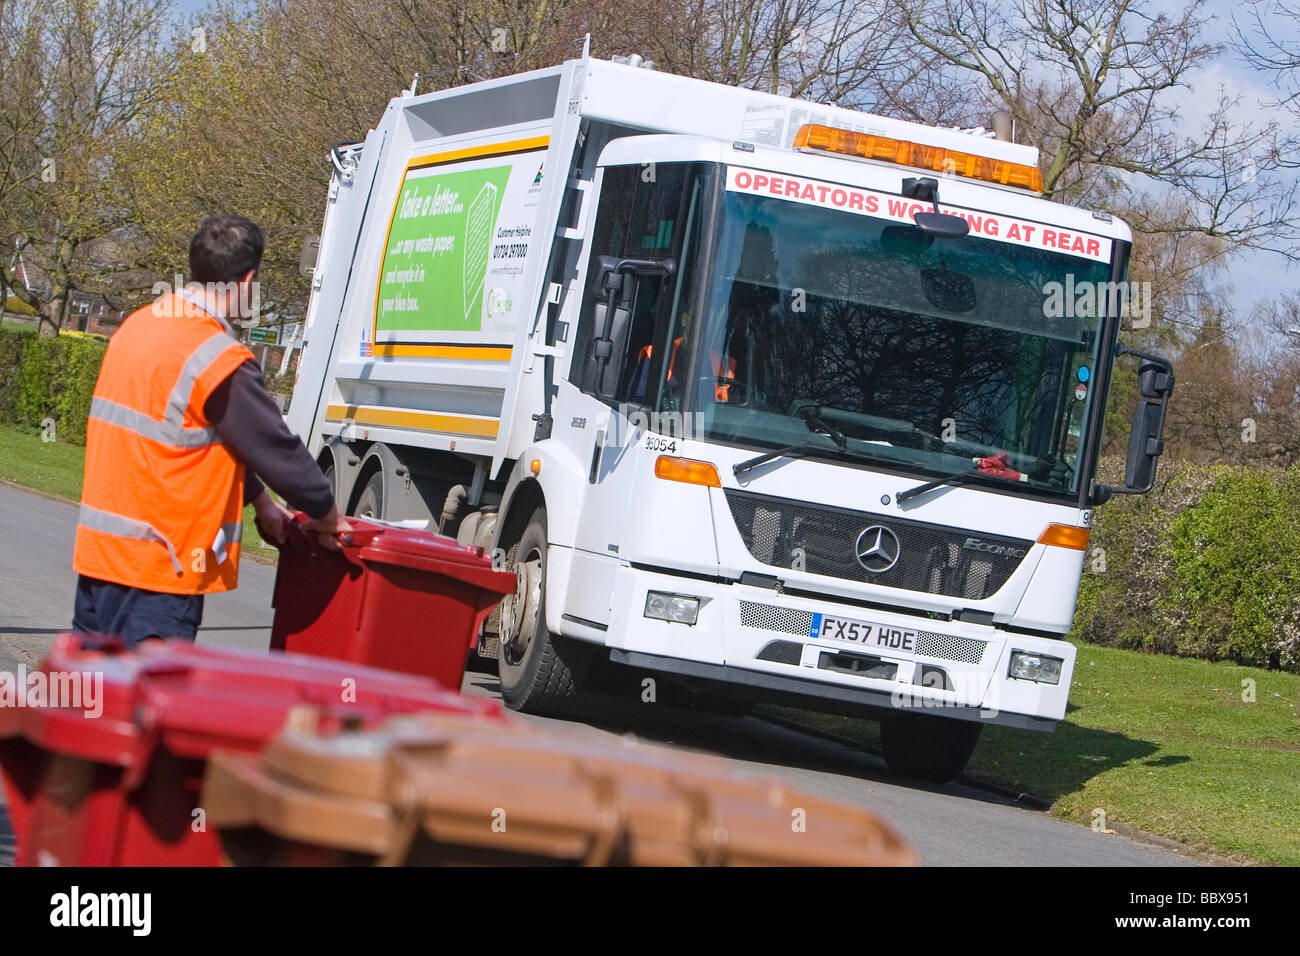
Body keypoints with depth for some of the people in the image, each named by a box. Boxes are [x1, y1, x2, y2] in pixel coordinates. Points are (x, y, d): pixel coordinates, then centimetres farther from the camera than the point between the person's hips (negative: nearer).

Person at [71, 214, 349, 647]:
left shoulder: (138, 325, 11)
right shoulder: (220, 361, -18)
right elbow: (276, 448, -9)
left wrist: (261, 502, 26)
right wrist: (328, 518, 8)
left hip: (97, 548, 9)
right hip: (159, 564, -9)